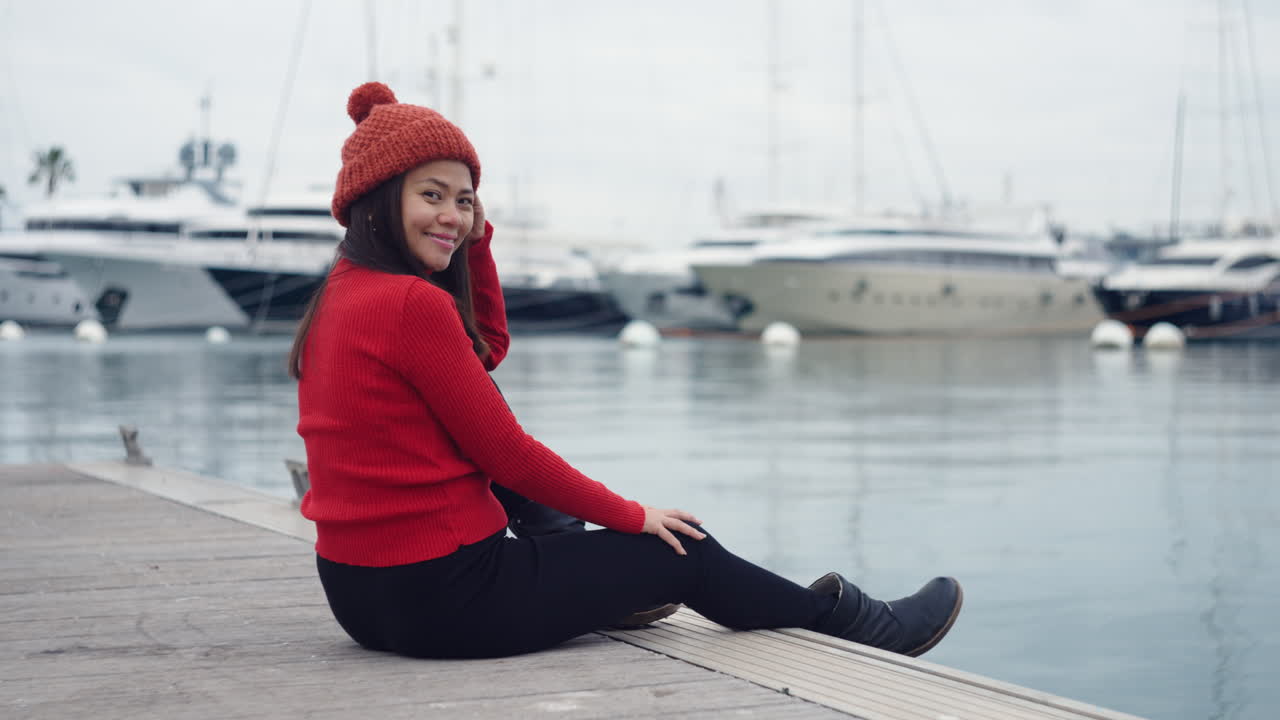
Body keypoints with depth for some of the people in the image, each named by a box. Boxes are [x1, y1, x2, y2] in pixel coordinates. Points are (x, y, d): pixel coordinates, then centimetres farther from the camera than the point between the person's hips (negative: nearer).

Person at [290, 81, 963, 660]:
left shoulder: (339, 295, 9)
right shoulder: (413, 304, -20)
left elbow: (488, 347, 22)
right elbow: (507, 454, -14)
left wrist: (475, 236, 10)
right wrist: (630, 515, -1)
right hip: (443, 599, -9)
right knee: (682, 554, 9)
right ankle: (868, 624, 28)